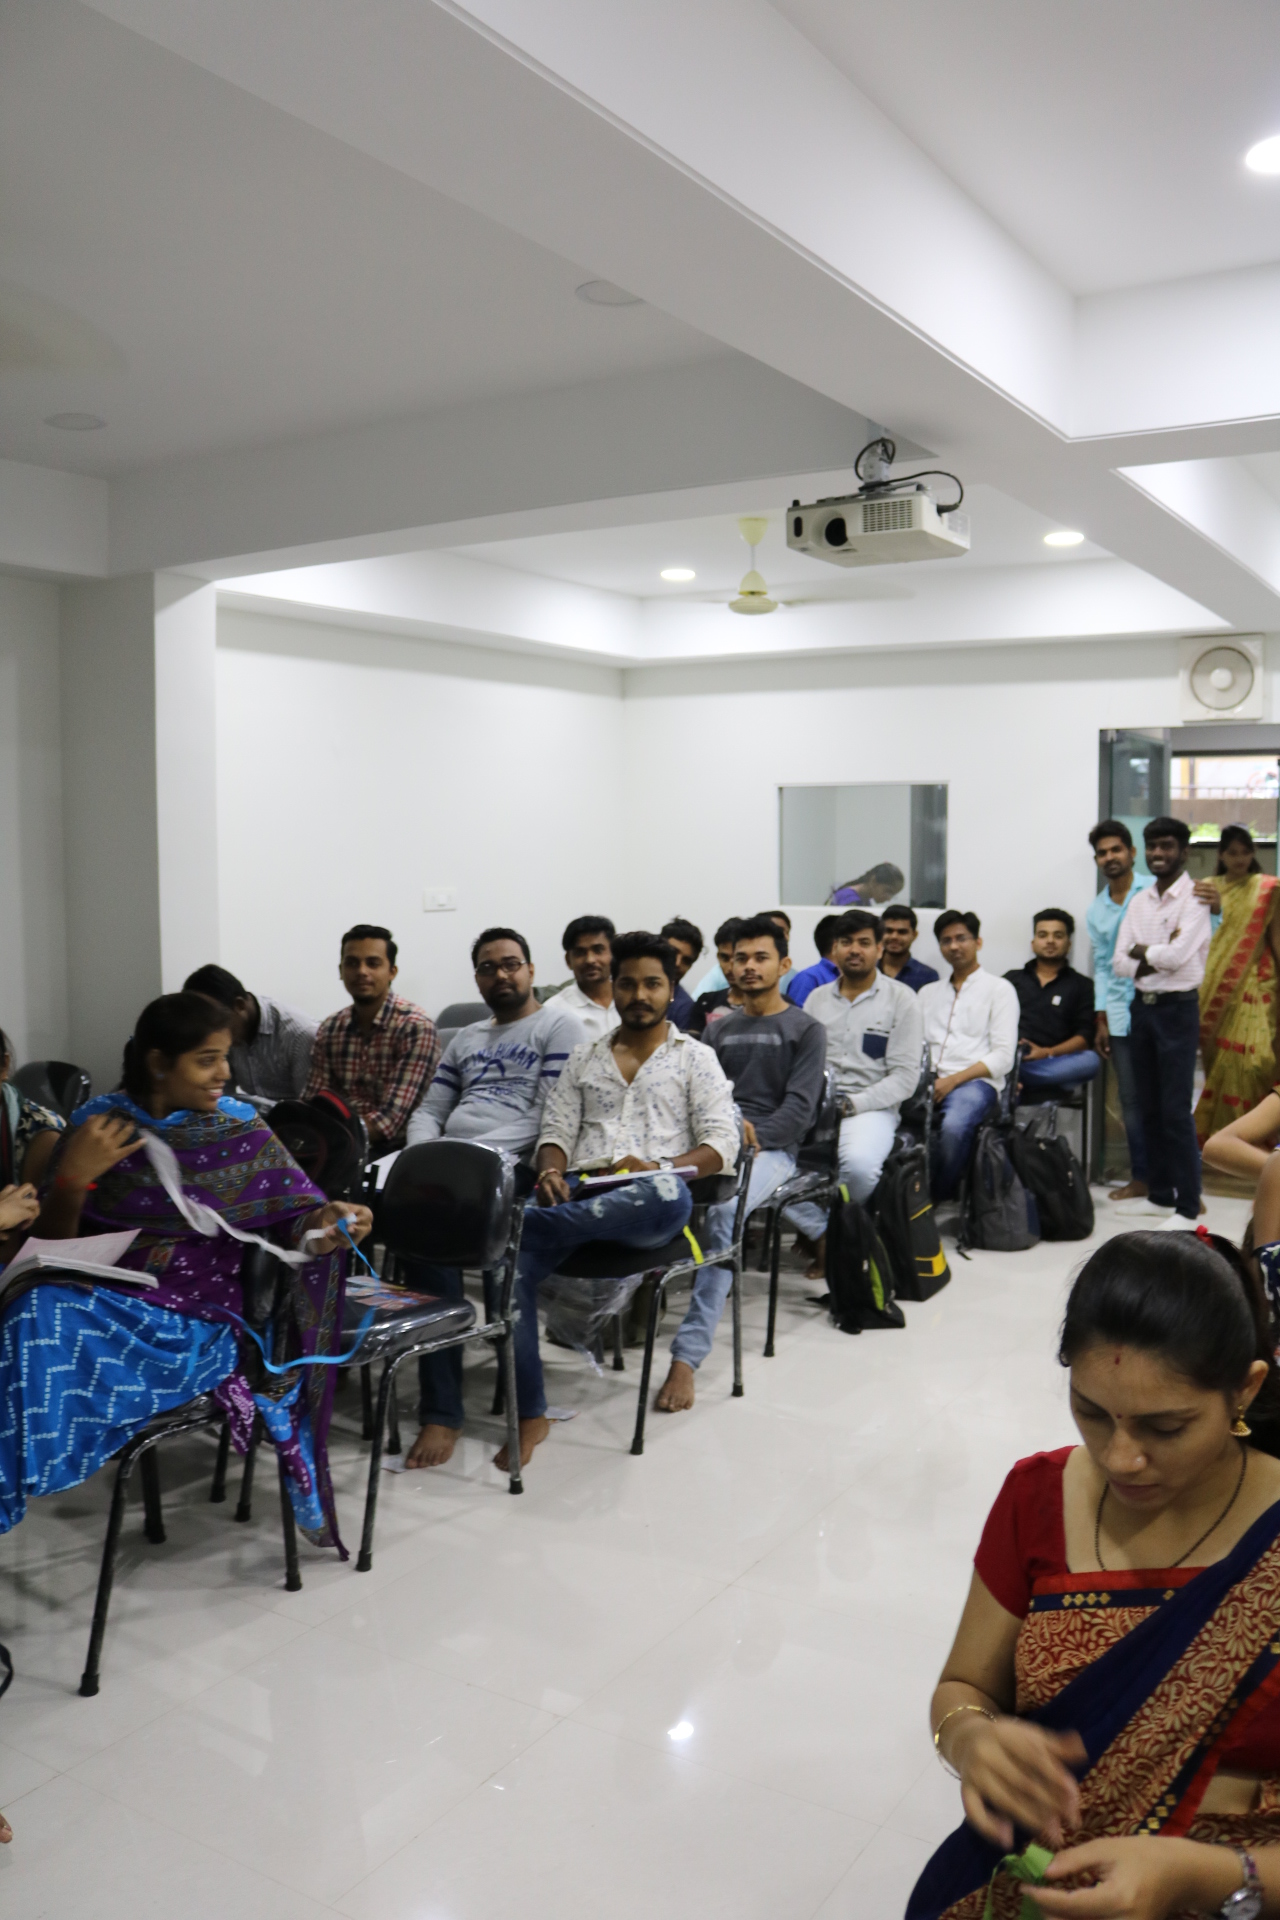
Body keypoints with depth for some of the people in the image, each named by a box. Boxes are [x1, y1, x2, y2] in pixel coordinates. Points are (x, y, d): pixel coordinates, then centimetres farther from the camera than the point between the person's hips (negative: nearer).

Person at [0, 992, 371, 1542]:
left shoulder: (242, 1131, 4)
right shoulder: (98, 1121, 5)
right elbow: (53, 1245, 8)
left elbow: (294, 1219, 1)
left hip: (197, 1317, -2)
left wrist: (326, 1223, -21)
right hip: (97, 1298, 2)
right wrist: (73, 1177, -10)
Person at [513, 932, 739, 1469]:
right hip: (582, 1193, 2)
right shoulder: (584, 1058, 27)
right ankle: (529, 1414, -24)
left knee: (666, 1197, -41)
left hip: (652, 1198, -2)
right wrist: (551, 1172, -6)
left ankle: (531, 1221, -32)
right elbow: (556, 1131, 18)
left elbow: (721, 1146, 5)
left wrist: (659, 1168, -13)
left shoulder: (695, 1058, 16)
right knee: (509, 1252, -28)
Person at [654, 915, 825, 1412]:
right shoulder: (719, 1030, 26)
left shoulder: (805, 1030, 11)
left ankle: (687, 1356, -39)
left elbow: (800, 1109, 0)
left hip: (770, 1148, -4)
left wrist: (754, 1137, -16)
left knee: (722, 1213, -35)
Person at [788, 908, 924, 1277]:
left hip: (871, 1108, -3)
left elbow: (905, 1077, -3)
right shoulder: (817, 999, 17)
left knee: (858, 1163, -37)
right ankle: (822, 1233, -3)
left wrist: (850, 1105, -14)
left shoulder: (901, 1000, 3)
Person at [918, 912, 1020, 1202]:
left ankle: (938, 1202, -20)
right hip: (929, 1081, 3)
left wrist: (953, 1080, -11)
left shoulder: (999, 989, 11)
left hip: (975, 1082, -3)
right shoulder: (928, 993, 27)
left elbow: (1003, 1057, 0)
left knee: (954, 1127, -37)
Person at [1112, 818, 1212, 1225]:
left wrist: (1142, 952, -2)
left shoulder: (1194, 897, -8)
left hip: (1177, 1008, -7)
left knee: (1175, 1111, -6)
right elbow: (1120, 962, 4)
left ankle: (1188, 1206, 0)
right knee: (1149, 1107, 12)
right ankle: (1159, 1194, 23)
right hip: (1142, 1006, 7)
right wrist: (1156, 960, -11)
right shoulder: (1138, 901, 11)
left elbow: (1176, 955, -19)